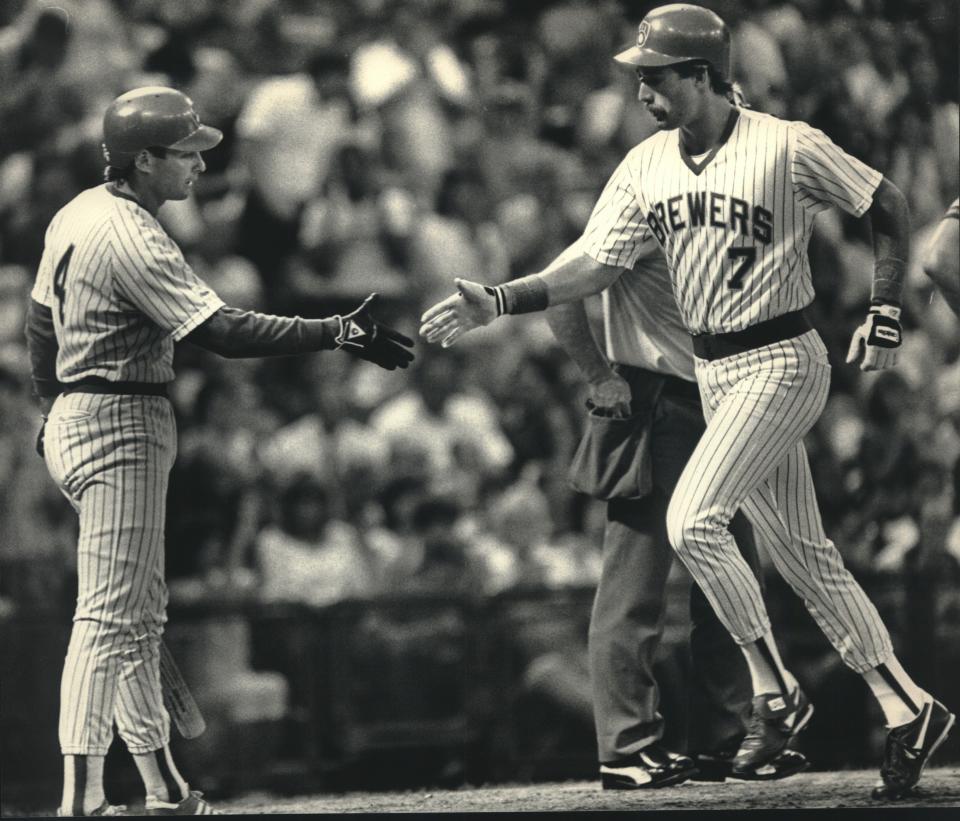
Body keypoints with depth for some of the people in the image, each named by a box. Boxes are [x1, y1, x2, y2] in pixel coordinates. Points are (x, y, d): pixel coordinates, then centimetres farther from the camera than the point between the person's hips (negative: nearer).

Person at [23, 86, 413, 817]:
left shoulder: (76, 216, 9)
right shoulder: (132, 239, -20)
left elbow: (41, 322, 19)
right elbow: (222, 331, -26)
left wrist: (54, 409, 30)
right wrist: (338, 334, -26)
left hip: (74, 419, 10)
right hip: (120, 428, -10)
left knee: (139, 616, 15)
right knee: (109, 616, -11)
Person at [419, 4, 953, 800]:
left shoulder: (790, 148, -14)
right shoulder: (646, 166, 3)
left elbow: (890, 206, -4)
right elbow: (596, 266, -1)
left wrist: (886, 310, -8)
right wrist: (500, 301, -13)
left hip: (781, 365, -7)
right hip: (713, 370, 7)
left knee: (692, 519, -21)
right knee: (803, 552, 8)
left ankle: (775, 692, -7)